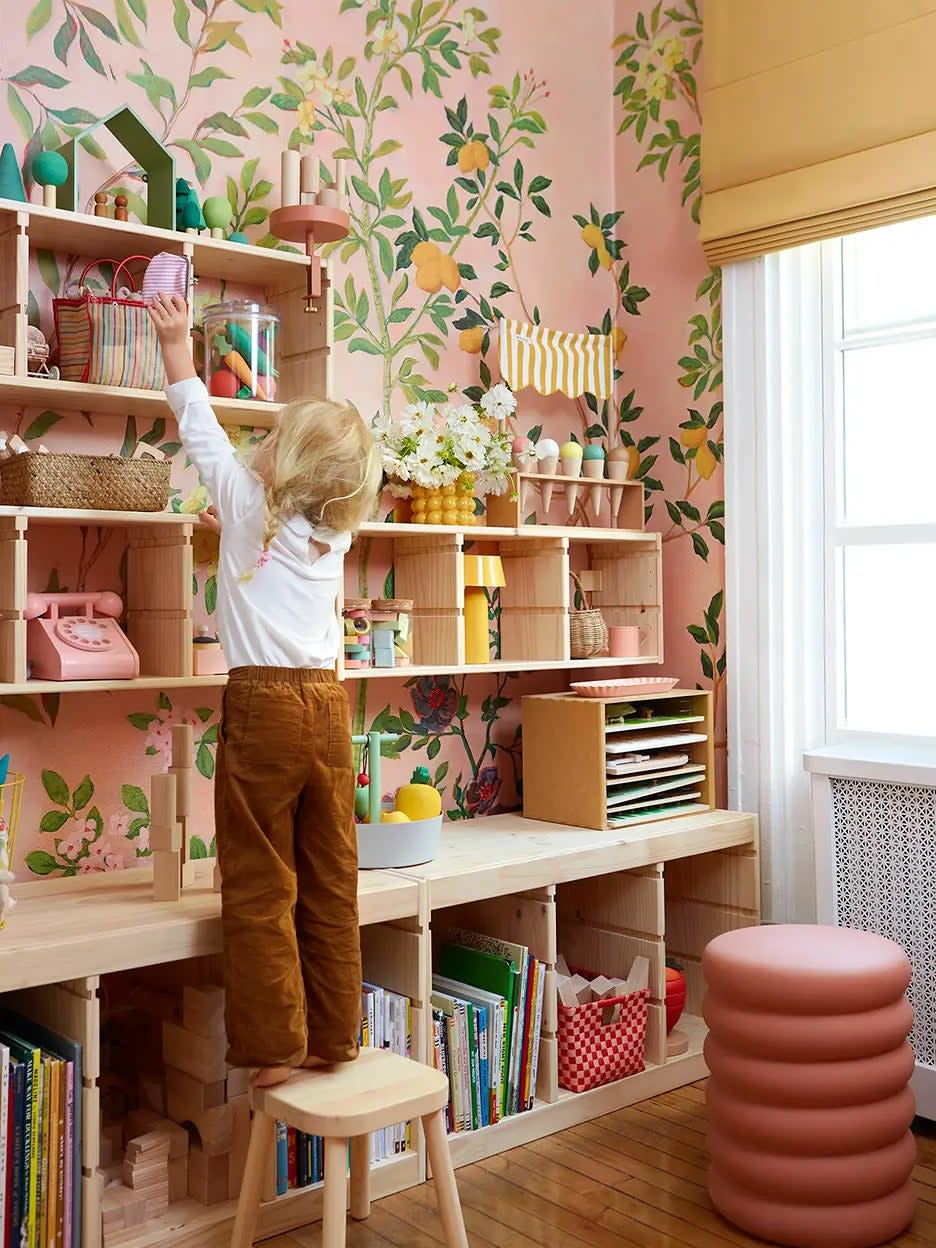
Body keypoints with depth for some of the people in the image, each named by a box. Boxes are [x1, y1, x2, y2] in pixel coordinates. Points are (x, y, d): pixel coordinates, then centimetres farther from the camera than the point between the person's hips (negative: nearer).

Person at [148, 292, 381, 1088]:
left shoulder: (251, 507, 1)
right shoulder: (334, 534, 12)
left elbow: (201, 427, 13)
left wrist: (176, 344, 25)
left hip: (263, 706, -5)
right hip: (328, 703, 5)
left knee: (260, 889, 3)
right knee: (331, 884, 10)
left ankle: (275, 1047, 8)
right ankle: (335, 1038, 19)